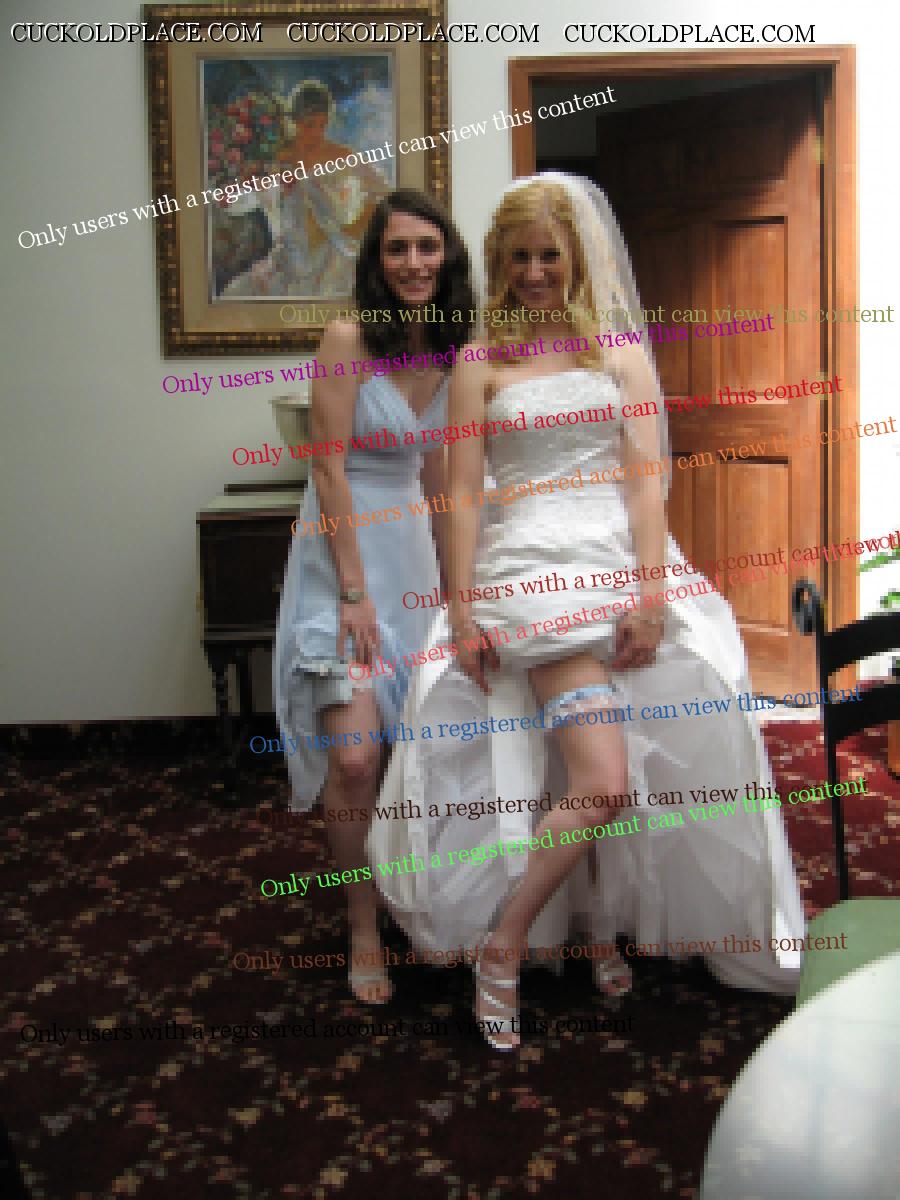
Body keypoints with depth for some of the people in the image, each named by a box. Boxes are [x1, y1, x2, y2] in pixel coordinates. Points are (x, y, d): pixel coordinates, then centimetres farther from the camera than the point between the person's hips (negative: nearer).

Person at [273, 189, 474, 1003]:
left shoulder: (444, 348, 6)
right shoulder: (349, 340, -13)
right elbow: (330, 471, -15)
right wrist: (354, 591, -17)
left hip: (409, 546, 6)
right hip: (344, 547, -6)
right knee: (355, 757, -11)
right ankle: (364, 929, 8)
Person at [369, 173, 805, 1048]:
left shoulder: (620, 348, 13)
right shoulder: (481, 362, 8)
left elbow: (645, 477, 5)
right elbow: (463, 493, 3)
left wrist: (650, 592, -6)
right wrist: (462, 610, -3)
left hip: (620, 563, 3)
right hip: (534, 569, -3)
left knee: (600, 777, 1)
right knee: (600, 782, -15)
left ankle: (602, 924, 25)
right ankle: (503, 944, 3)